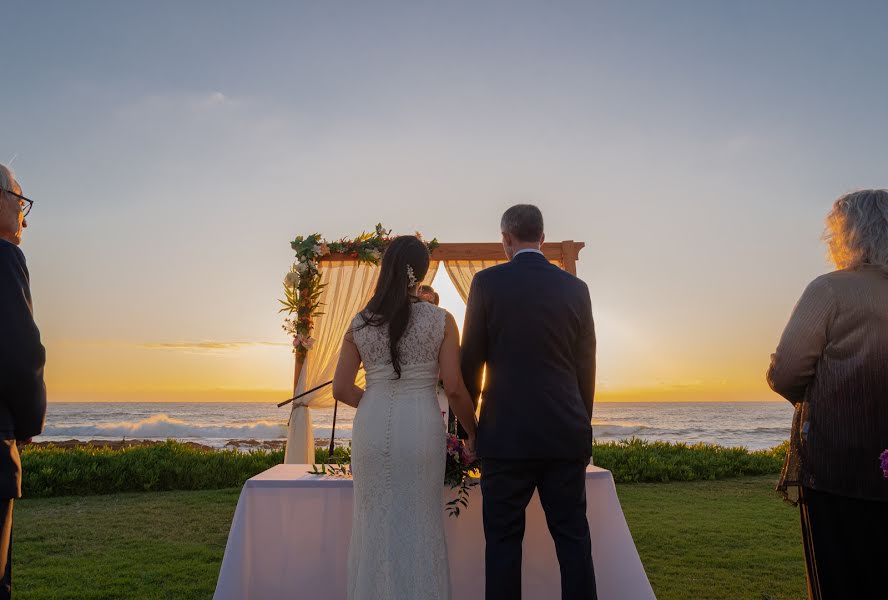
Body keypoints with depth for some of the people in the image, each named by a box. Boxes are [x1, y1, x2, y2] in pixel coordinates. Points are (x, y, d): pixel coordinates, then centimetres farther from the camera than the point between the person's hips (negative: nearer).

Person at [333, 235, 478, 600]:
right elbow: (454, 388, -4)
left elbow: (341, 389, 6)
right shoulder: (441, 321, -2)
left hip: (371, 428, 2)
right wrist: (473, 433, 9)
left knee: (374, 525, 13)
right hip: (420, 428, -2)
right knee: (420, 527, 10)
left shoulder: (360, 324, 5)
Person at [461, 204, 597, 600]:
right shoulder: (575, 288, 5)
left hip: (506, 433, -3)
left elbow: (471, 360, -1)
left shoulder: (487, 282, -4)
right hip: (566, 433, 3)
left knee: (504, 539, 7)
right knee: (573, 536, 11)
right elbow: (586, 368, 9)